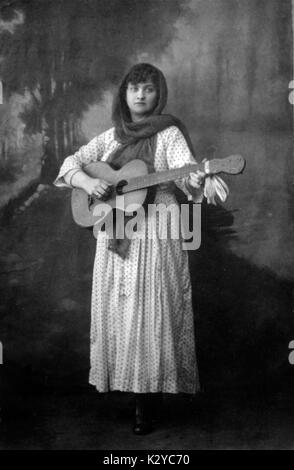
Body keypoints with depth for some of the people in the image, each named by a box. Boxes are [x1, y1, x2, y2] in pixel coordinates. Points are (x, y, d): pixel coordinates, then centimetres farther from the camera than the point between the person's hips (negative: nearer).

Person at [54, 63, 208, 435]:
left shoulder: (169, 133, -1)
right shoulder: (112, 136, 13)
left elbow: (185, 168, -17)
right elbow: (71, 162, 13)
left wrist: (195, 181, -40)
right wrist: (87, 182, -9)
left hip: (155, 235, -5)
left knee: (150, 316, -5)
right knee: (114, 314, 8)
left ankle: (145, 403, 5)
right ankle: (116, 383, 23)